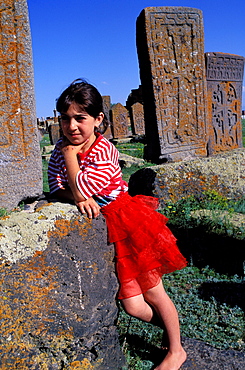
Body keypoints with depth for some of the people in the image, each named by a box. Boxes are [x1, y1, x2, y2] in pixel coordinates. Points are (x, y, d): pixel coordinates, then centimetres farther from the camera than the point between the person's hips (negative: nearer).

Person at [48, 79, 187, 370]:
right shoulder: (60, 150, 0)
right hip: (100, 231, 5)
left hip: (127, 222, -5)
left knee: (152, 292, 8)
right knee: (132, 306, 6)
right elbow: (56, 187, -4)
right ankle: (171, 325, 35)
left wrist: (70, 153, -19)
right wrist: (78, 199, -24)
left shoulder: (104, 150, -19)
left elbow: (83, 188, -27)